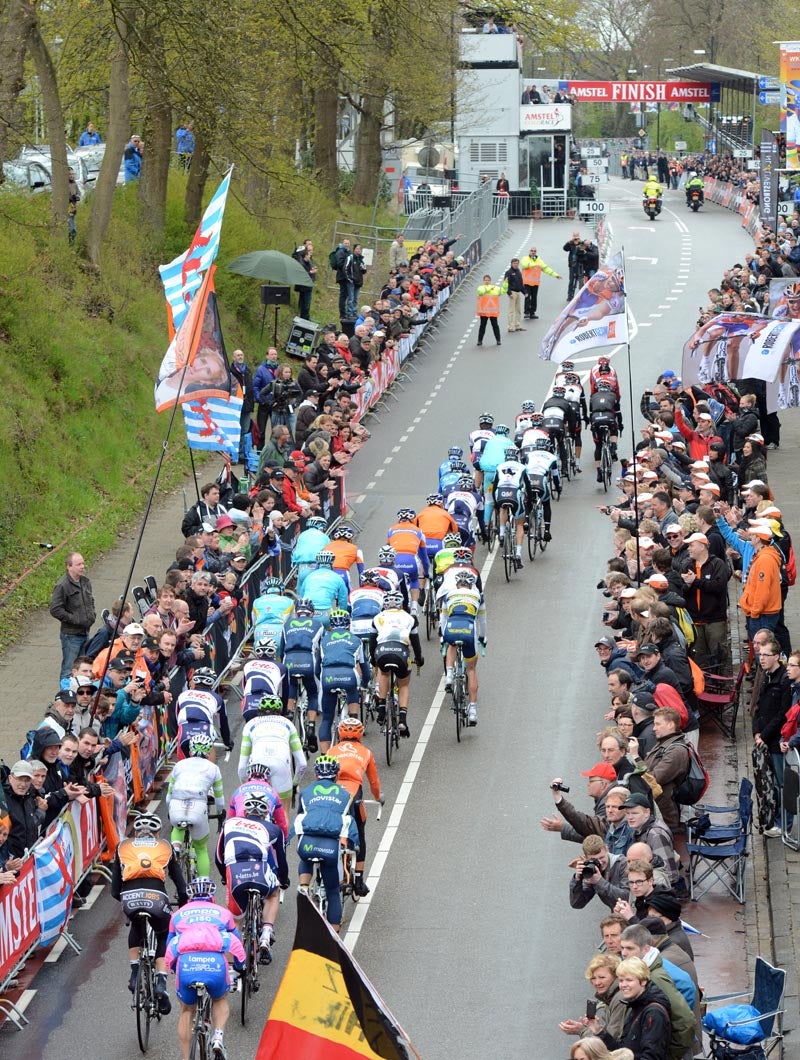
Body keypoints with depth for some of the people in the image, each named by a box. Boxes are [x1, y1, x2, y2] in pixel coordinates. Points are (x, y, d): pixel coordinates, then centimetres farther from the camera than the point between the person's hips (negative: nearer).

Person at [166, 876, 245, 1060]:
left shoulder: (178, 915, 29)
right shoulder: (222, 912, 28)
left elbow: (169, 946, 38)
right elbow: (237, 943, 38)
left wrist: (174, 970, 56)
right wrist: (240, 968, 57)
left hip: (186, 963, 0)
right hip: (216, 962, 0)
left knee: (186, 1010, 25)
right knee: (220, 1000, 29)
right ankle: (218, 1037, 2)